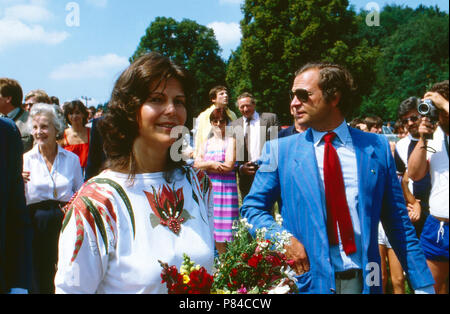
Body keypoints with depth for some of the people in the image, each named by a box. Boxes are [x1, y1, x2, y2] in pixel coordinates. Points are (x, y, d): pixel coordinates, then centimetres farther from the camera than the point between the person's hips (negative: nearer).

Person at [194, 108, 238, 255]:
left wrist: (206, 166, -1)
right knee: (211, 231, 2)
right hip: (209, 189, 5)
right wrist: (211, 164, -6)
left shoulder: (230, 140, 2)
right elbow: (196, 164, 11)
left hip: (226, 189, -5)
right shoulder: (208, 143, 18)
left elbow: (229, 166, -10)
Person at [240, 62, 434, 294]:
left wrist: (423, 284, 2)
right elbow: (251, 208, 2)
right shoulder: (279, 150, -2)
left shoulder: (377, 147, 1)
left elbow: (398, 222, 4)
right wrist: (283, 239, -15)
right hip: (307, 279, -1)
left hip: (363, 280, 1)